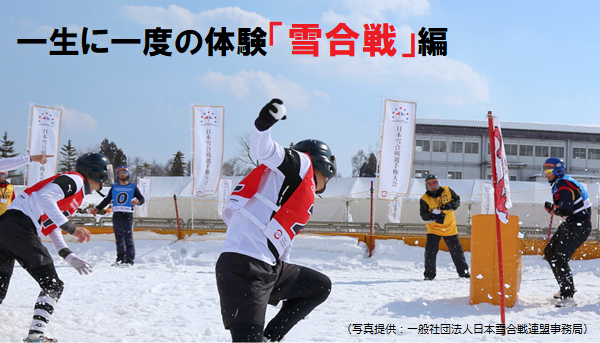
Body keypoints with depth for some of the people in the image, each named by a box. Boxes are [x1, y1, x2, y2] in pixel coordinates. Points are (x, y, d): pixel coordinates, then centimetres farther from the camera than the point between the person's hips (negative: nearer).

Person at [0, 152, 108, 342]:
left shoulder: (77, 193, 28)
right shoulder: (74, 179, -1)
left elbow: (53, 226, 26)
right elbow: (44, 197, -17)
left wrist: (69, 256, 19)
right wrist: (70, 227, -21)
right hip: (20, 227, -10)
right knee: (53, 285, -5)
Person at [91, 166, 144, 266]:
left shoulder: (133, 187, 7)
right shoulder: (114, 187, 16)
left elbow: (142, 199, 2)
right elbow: (107, 200, 23)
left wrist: (138, 201, -21)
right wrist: (97, 209, 18)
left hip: (128, 216, -4)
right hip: (116, 216, 4)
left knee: (128, 239, -8)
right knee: (119, 239, 6)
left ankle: (129, 260, -6)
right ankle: (120, 258, 12)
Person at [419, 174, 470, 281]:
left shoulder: (447, 191, -4)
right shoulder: (425, 199, -10)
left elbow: (457, 200, 6)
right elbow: (424, 215, -12)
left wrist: (451, 205, -16)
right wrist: (434, 216, -31)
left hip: (450, 228, 2)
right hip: (433, 229, -2)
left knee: (457, 251, 10)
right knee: (430, 251, -12)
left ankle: (463, 272, 26)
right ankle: (429, 275, 0)